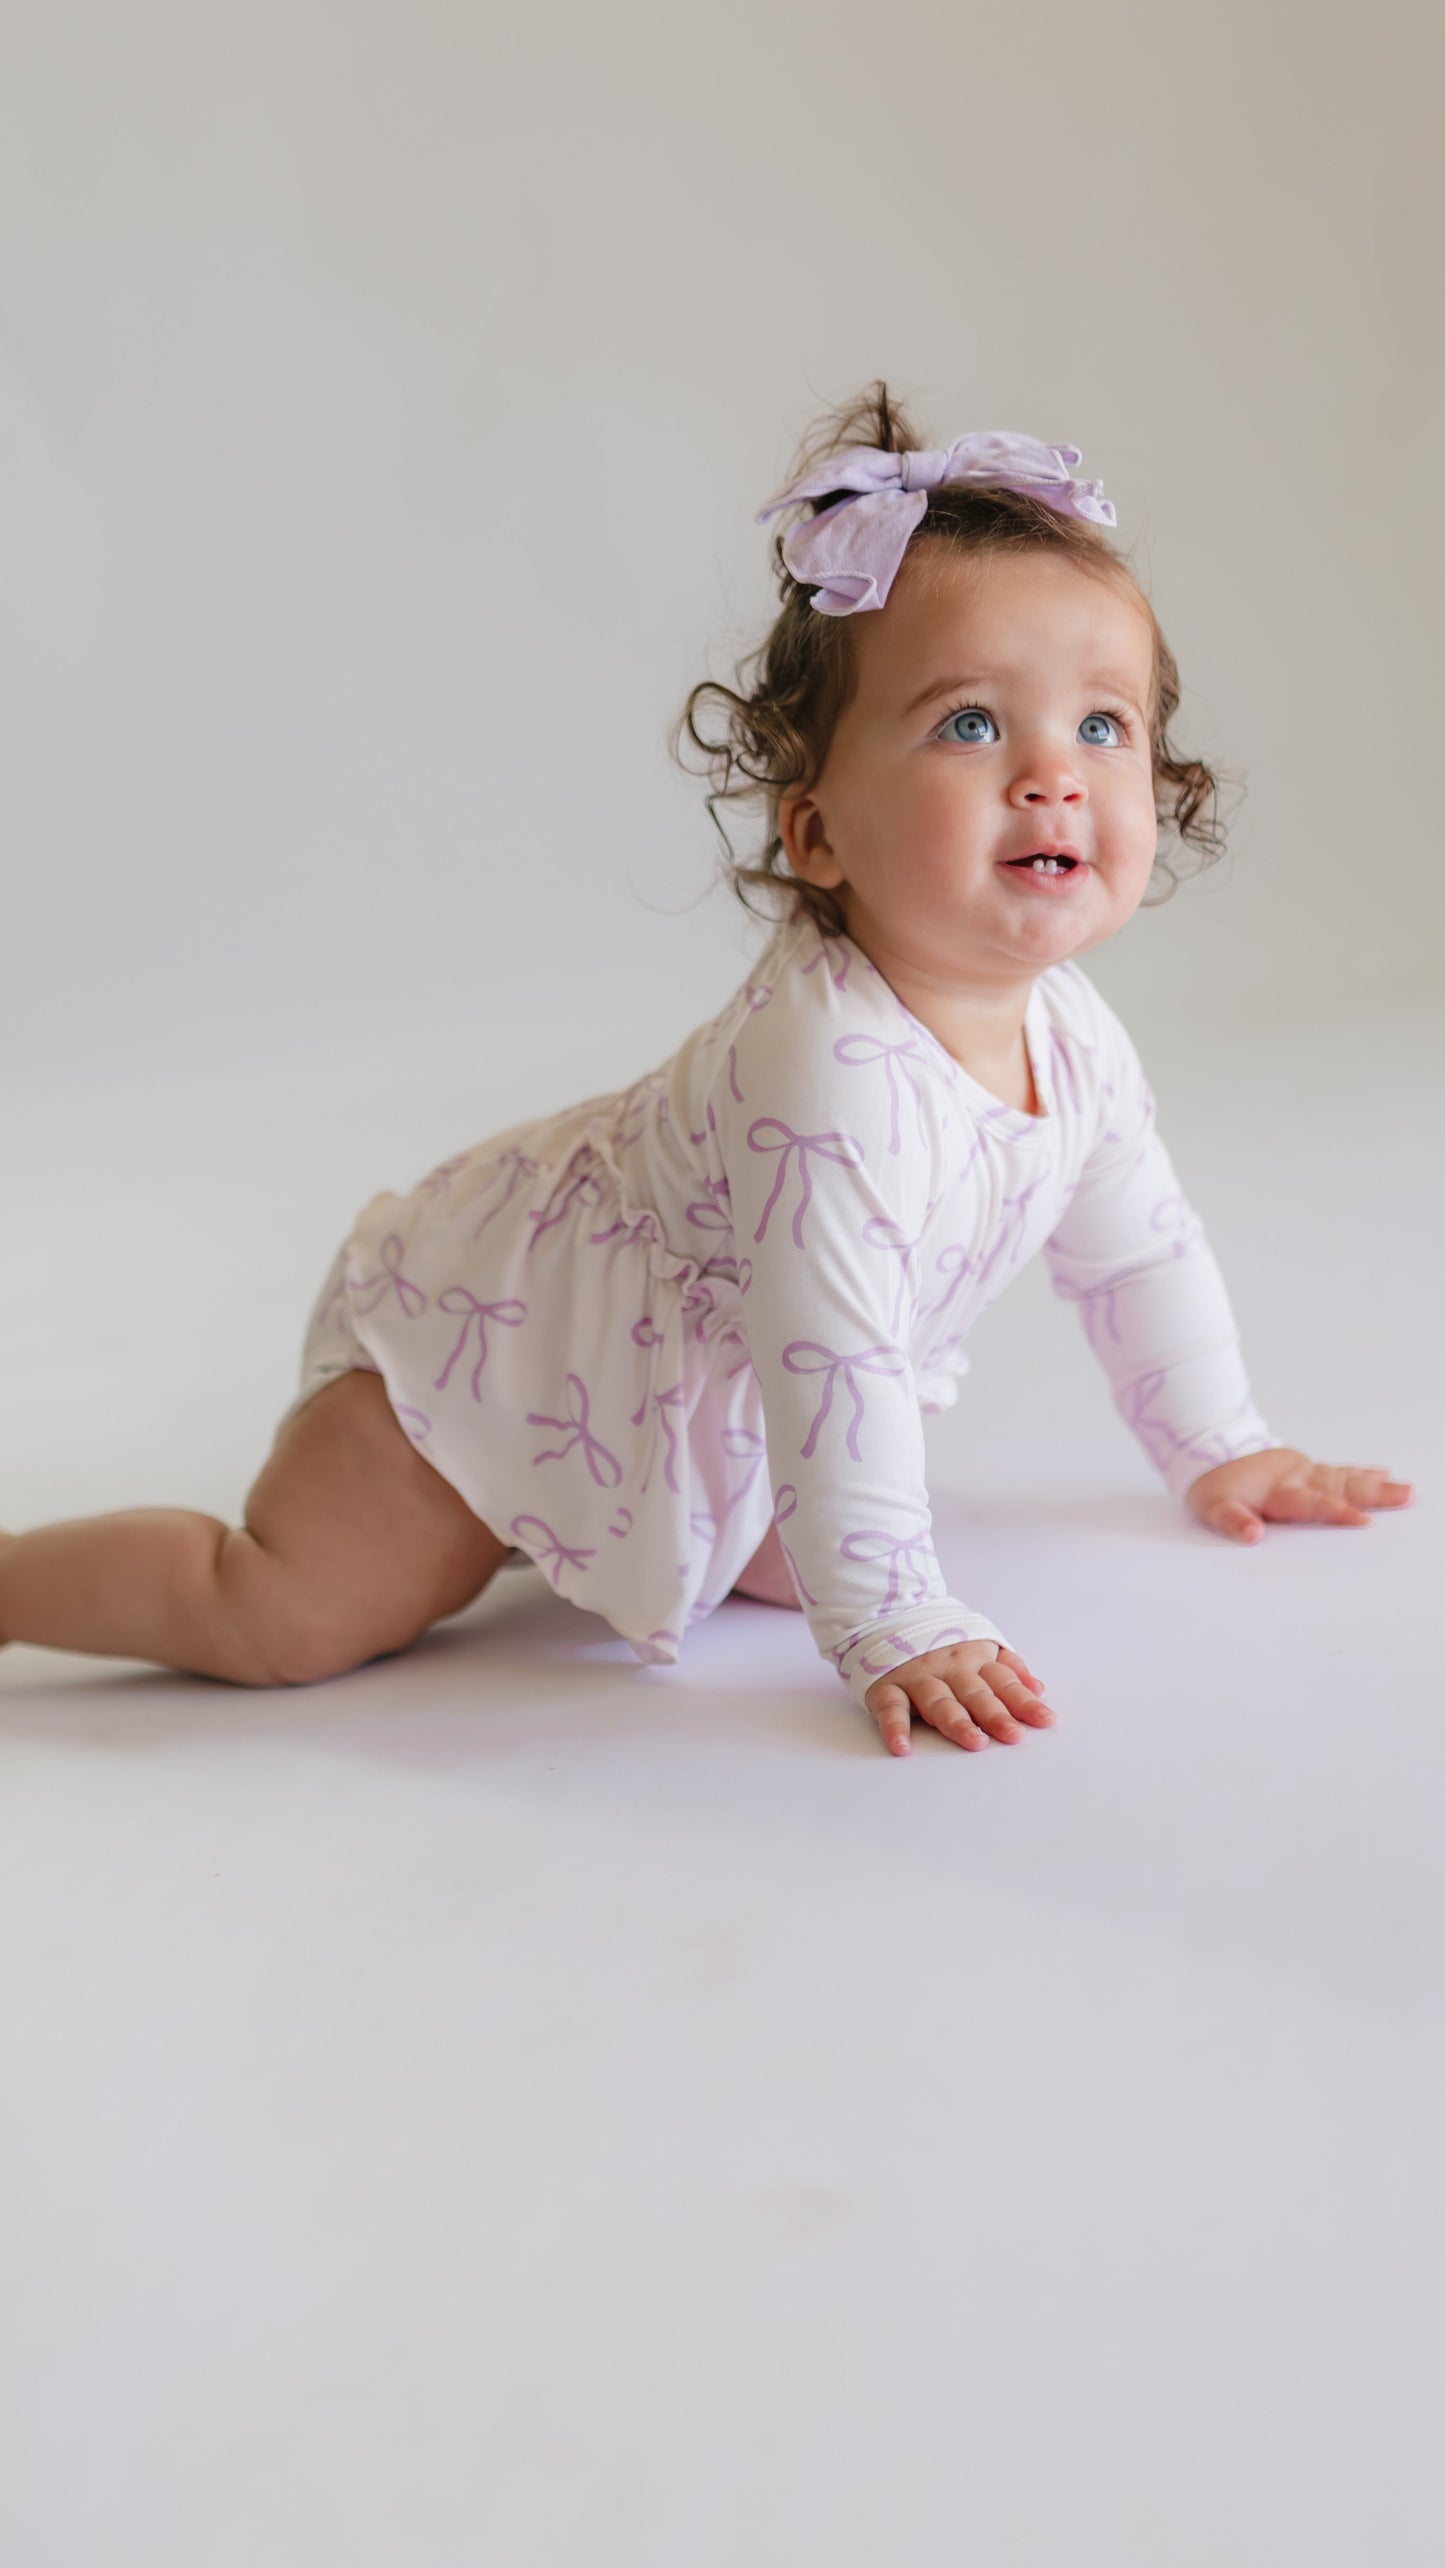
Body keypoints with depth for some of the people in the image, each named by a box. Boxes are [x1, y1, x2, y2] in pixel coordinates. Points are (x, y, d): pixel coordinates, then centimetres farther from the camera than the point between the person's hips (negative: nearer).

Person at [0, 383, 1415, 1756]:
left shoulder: (1073, 1039, -10)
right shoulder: (829, 1063, -39)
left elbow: (1139, 1248, 8)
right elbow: (833, 1370, -38)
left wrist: (1219, 1453, 16)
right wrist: (892, 1634, -34)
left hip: (688, 1374, 8)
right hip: (486, 1316, -8)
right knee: (282, 1622, -11)